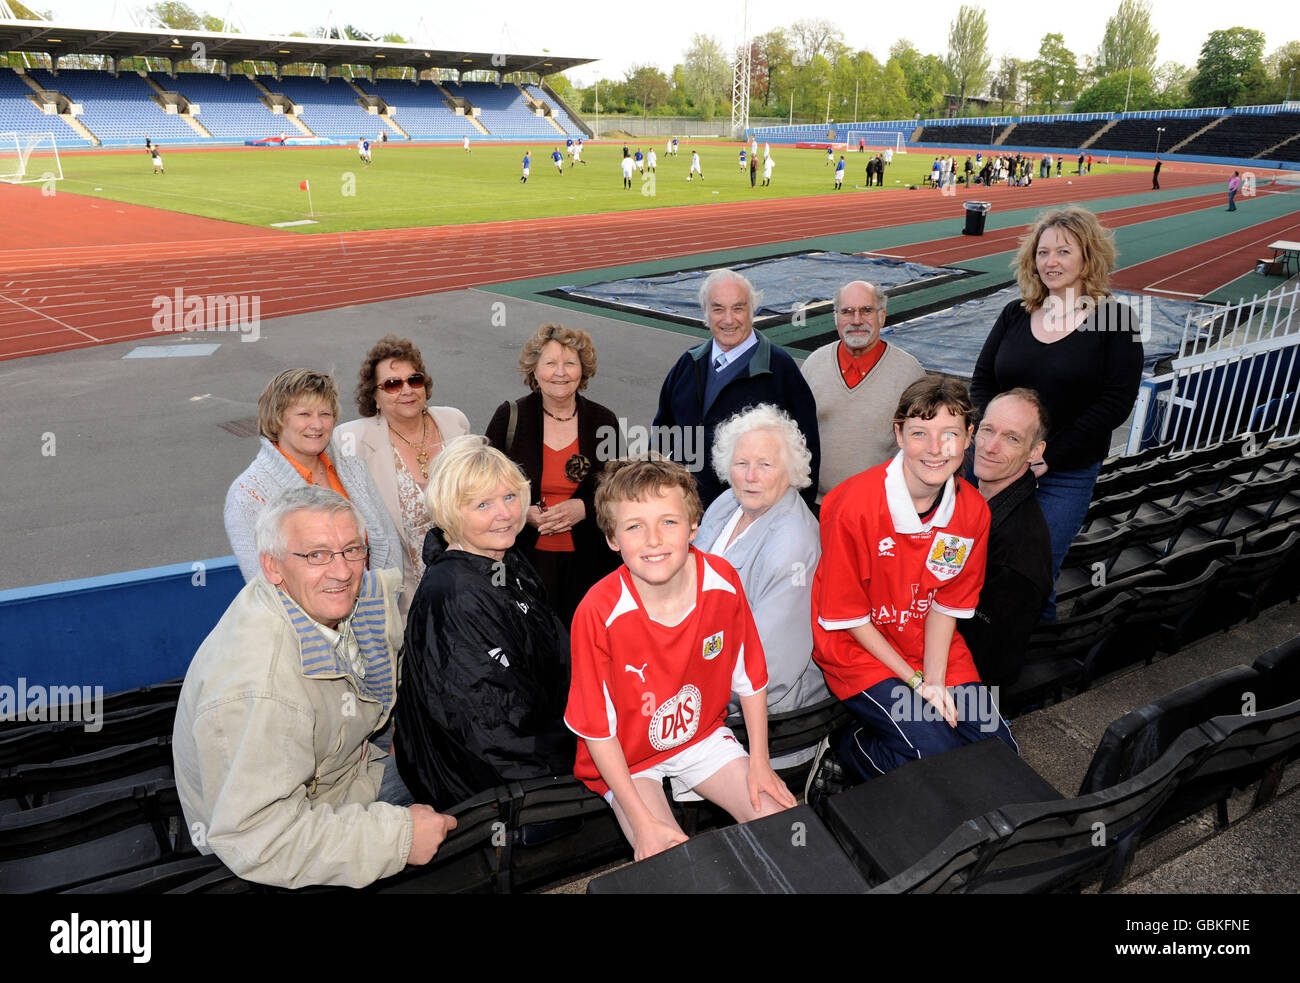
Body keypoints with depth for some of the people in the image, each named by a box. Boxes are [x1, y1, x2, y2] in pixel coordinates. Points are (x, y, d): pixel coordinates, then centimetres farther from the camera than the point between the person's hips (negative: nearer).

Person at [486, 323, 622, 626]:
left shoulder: (603, 421, 2)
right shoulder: (510, 417, -1)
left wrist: (583, 508, -12)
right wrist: (523, 512, -12)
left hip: (587, 561, 1)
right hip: (525, 558, -1)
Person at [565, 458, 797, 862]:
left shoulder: (722, 581, -19)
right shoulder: (599, 613, -29)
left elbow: (750, 677, -2)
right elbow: (598, 729, -19)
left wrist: (759, 762, -3)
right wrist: (642, 820, -20)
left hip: (704, 734, 3)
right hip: (625, 757, -3)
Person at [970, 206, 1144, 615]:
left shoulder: (1114, 319, -3)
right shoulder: (1015, 315, 8)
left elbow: (1116, 402, -9)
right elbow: (981, 384, 6)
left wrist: (1047, 457, -14)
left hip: (1067, 477, -3)